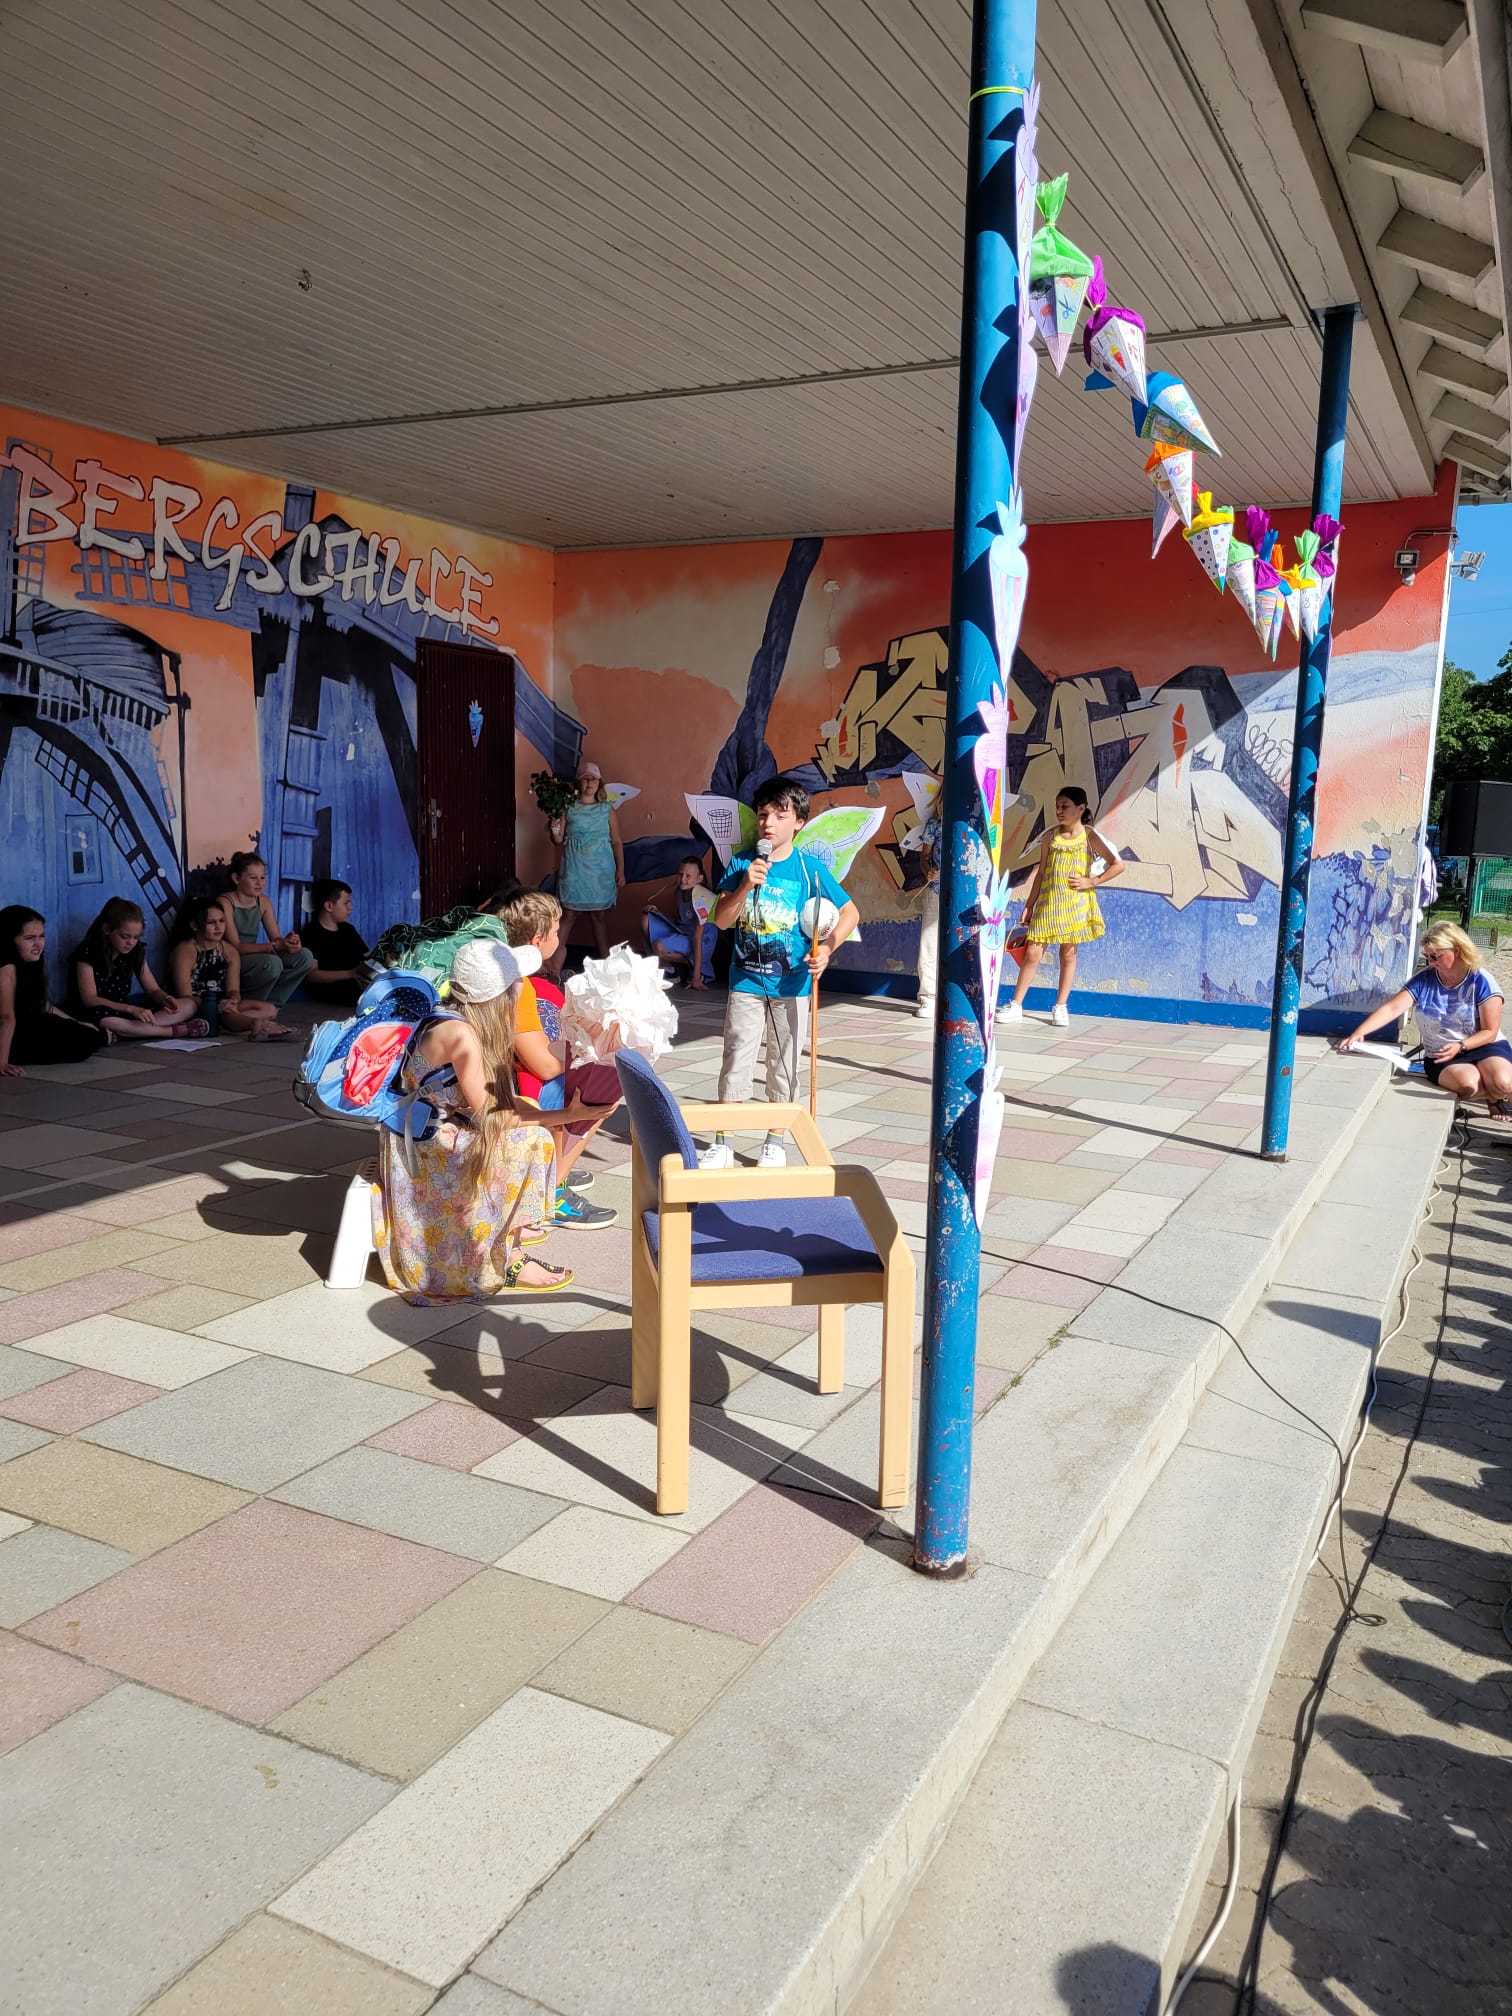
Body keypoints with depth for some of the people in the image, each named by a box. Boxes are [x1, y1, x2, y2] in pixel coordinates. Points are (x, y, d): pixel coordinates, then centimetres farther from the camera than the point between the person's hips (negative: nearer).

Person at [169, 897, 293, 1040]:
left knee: (269, 1009, -15)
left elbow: (233, 990, 2)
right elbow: (186, 997, -18)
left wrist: (233, 1000, -25)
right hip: (196, 1007, -7)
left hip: (222, 1004, 7)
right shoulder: (185, 952, -10)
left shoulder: (230, 951, 9)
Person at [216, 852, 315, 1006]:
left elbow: (276, 937, 2)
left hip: (253, 957, 7)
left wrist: (288, 942, -24)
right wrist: (275, 946, -32)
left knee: (304, 956, -10)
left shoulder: (263, 902, 7)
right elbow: (235, 947, -22)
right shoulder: (225, 903, -14)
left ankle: (270, 1003, -4)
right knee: (272, 963, -34)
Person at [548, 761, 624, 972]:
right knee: (567, 915, -4)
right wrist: (554, 830, -18)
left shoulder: (608, 810, 6)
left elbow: (617, 842, 7)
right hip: (574, 869, -1)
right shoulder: (568, 809, 3)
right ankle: (555, 967, -6)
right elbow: (558, 841, 4)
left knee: (599, 916, 5)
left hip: (600, 870, 1)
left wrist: (620, 871, 2)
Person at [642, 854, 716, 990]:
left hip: (698, 942, -8)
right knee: (646, 919, -1)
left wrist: (696, 977, -26)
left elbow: (697, 939, -26)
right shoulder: (680, 890, -5)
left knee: (658, 947, -29)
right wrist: (655, 910, -10)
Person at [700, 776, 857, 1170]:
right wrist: (746, 886, -22)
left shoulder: (809, 869, -6)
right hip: (746, 980, 1)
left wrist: (826, 948, -13)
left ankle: (775, 1141, 24)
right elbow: (721, 920, -7)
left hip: (790, 984, -1)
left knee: (783, 1064, 9)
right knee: (736, 1062, 3)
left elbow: (849, 912, 2)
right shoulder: (742, 864, -2)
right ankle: (722, 1142, 14)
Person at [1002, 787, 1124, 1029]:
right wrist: (1029, 905, 8)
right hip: (1048, 902, 2)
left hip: (1075, 903, -2)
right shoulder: (1051, 836, 5)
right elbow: (1041, 873, 9)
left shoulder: (1089, 836, -3)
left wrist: (1091, 881, -12)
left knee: (1068, 955, 7)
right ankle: (1016, 1006, 3)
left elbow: (1118, 865, -7)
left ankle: (1060, 1007, 17)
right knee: (1032, 953, -2)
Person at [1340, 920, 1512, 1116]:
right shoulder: (1423, 980, -2)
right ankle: (1494, 1097, 3)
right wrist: (1359, 1032, -24)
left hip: (1483, 1046, -1)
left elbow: (1490, 1031, -6)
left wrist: (1460, 1046, -22)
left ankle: (1496, 1097, 6)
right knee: (1467, 1083, -33)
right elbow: (1391, 1009, -11)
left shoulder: (1481, 981, -7)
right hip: (1441, 1057, 1)